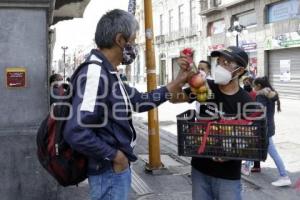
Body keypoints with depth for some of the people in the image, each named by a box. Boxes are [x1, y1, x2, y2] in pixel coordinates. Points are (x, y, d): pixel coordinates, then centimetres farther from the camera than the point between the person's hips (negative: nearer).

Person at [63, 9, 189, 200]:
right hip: (109, 171, -10)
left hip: (118, 167, 10)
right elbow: (76, 132, -32)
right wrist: (114, 155, -20)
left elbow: (138, 100, 16)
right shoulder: (95, 73, -24)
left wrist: (174, 85, 16)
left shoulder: (109, 73, 8)